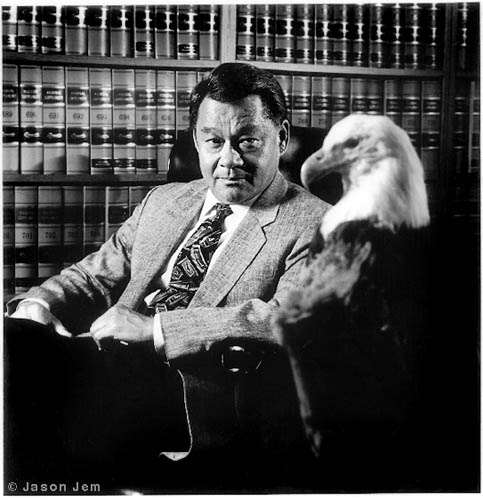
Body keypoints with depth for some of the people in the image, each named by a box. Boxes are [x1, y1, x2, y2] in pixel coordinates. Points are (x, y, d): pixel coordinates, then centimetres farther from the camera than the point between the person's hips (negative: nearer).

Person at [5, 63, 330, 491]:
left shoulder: (316, 226, 1)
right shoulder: (163, 202, 22)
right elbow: (94, 276, 23)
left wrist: (154, 328, -19)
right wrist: (39, 305, -1)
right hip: (115, 365, 6)